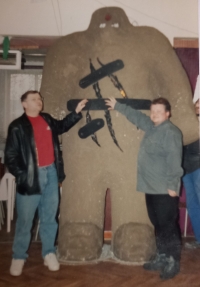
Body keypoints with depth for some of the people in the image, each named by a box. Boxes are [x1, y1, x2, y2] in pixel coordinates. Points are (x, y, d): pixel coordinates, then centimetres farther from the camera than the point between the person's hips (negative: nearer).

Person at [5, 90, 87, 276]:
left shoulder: (47, 119, 11)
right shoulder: (17, 126, -5)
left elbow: (62, 126, 31)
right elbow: (10, 156, -6)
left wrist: (76, 112, 21)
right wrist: (22, 175, -14)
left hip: (51, 173, 5)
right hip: (31, 176, -5)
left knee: (49, 217, 12)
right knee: (25, 219, 3)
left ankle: (49, 253, 23)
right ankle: (18, 257, 18)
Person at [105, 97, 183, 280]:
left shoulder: (171, 132, -14)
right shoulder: (152, 127, 14)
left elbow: (174, 160, -20)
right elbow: (137, 117, 28)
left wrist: (172, 185, -23)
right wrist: (117, 106, 33)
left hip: (165, 190, -9)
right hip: (152, 188, 9)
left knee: (169, 226, -2)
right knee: (158, 225, 16)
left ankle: (173, 262, 8)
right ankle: (162, 258, 27)